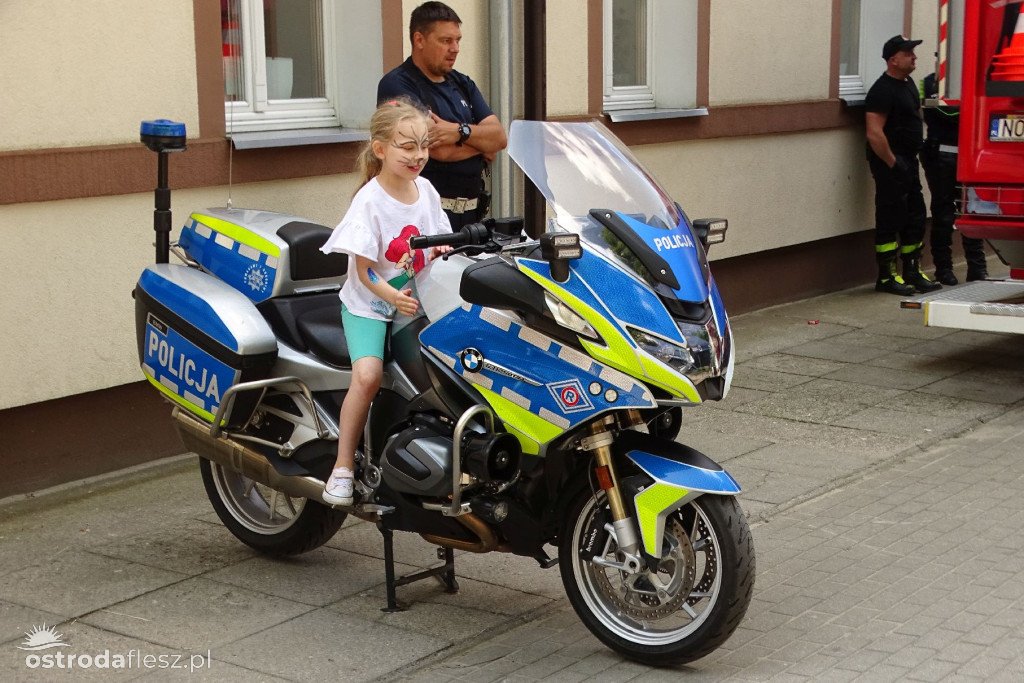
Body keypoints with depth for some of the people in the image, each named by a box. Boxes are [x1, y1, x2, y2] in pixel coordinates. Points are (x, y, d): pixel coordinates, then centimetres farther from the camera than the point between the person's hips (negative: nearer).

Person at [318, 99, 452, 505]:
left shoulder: (426, 191, 5)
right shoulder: (370, 200, -14)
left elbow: (438, 247, 16)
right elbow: (364, 271, -15)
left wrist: (445, 254, -8)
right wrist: (393, 296, -32)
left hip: (415, 303, 5)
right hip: (368, 305, -5)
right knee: (368, 374, -27)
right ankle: (343, 465, -15)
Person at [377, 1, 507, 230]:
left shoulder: (463, 84, 15)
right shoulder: (396, 85, -8)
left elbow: (500, 137, 3)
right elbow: (441, 151, -17)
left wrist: (461, 132, -15)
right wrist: (482, 142, 0)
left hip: (473, 210, 6)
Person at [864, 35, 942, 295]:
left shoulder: (908, 84, 14)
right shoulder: (883, 90, -16)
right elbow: (874, 133, -22)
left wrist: (910, 160, 17)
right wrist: (892, 163, -19)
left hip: (908, 161, 10)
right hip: (890, 163, -9)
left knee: (915, 217, 12)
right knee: (890, 220, -4)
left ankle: (912, 271, 21)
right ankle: (886, 277, 3)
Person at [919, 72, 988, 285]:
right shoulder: (931, 83, -3)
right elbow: (948, 113, -16)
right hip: (941, 155, -4)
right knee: (943, 213, 3)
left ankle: (977, 269, 10)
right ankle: (943, 268, 12)